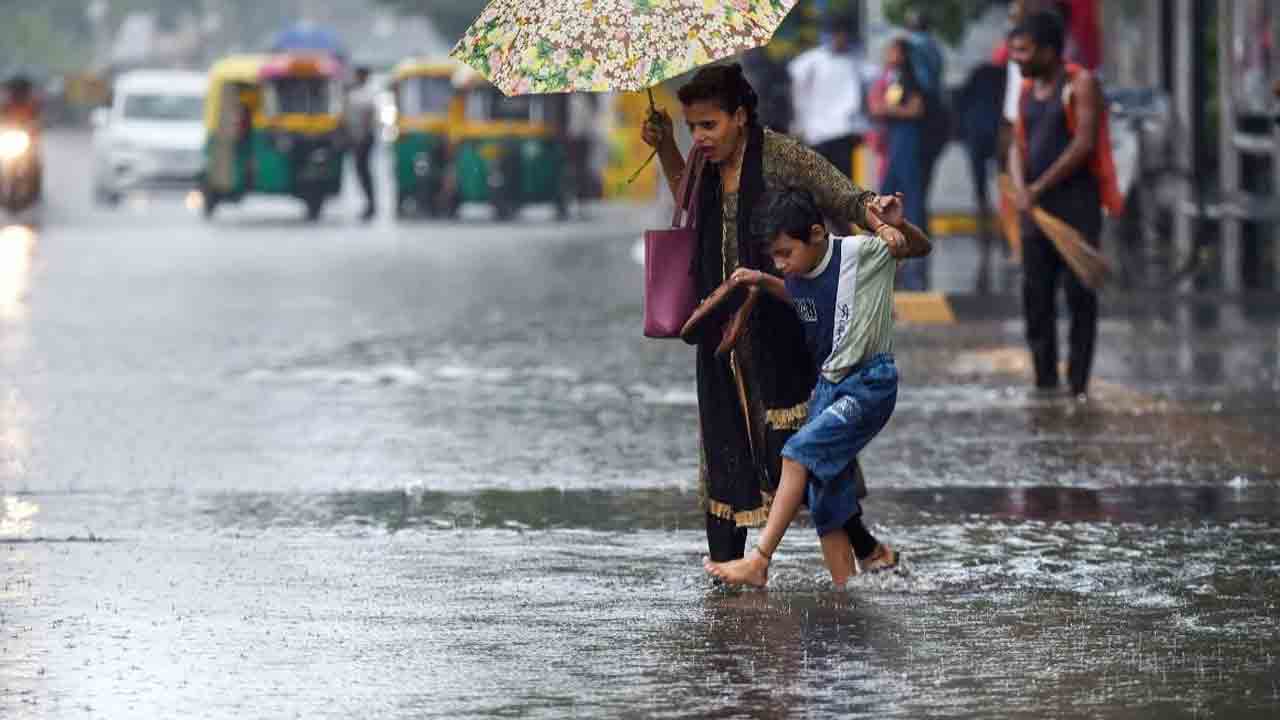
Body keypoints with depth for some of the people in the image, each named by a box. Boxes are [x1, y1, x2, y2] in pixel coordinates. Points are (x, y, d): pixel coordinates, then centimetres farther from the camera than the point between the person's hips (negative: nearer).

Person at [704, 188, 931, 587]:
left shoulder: (860, 253, -15)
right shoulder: (798, 276, 3)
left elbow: (921, 248, -3)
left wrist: (897, 225, -24)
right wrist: (763, 282, 10)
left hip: (870, 384, -8)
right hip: (827, 386, 8)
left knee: (801, 450, -22)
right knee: (824, 494, 2)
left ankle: (759, 561, -21)